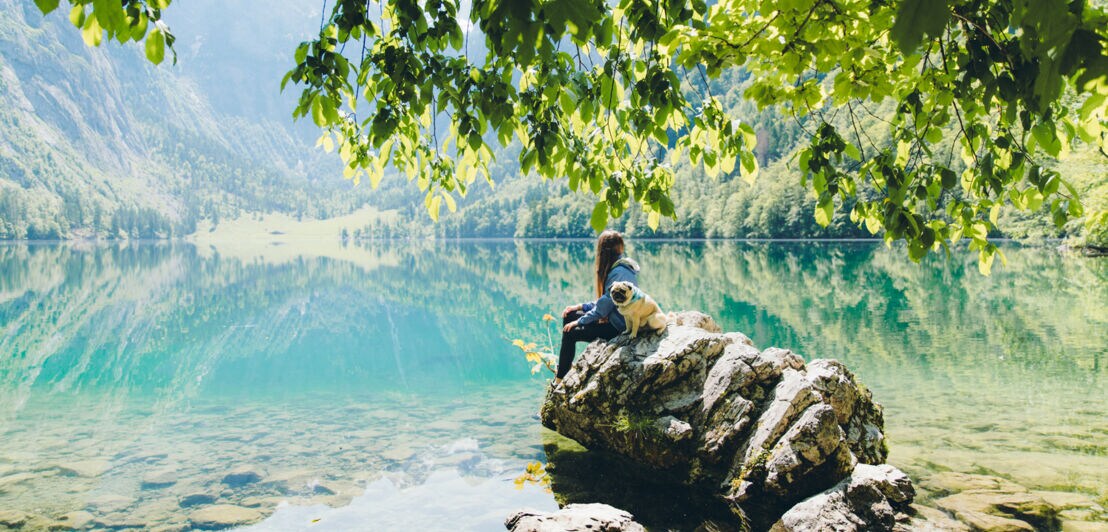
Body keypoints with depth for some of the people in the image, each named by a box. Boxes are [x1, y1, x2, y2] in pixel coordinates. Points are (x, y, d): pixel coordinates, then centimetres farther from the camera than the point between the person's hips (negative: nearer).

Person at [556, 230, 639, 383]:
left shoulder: (618, 272, -23)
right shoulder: (621, 266, 8)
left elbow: (604, 305, -21)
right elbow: (605, 300, 13)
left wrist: (579, 321, -10)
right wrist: (580, 307, 8)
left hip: (619, 327, -10)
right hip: (616, 320, 10)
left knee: (570, 332, -10)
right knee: (569, 316, 10)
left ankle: (560, 380, 3)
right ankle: (562, 369, 14)